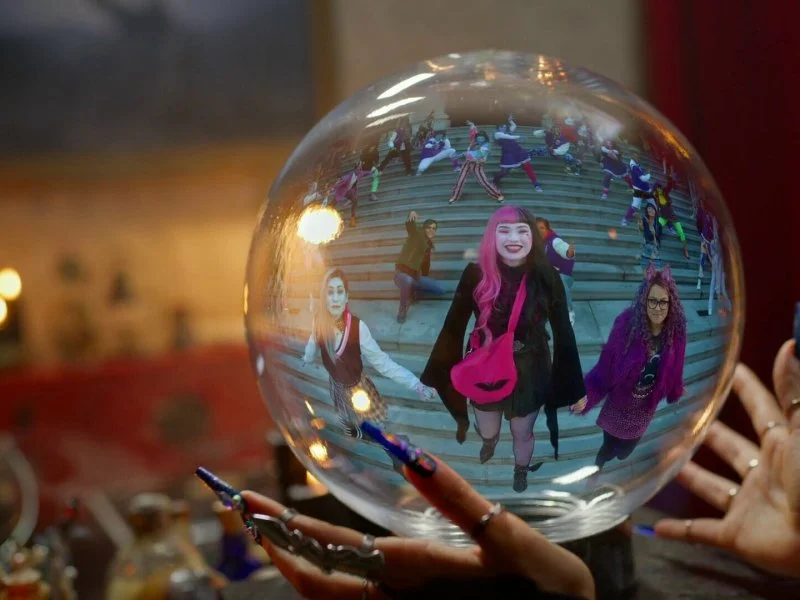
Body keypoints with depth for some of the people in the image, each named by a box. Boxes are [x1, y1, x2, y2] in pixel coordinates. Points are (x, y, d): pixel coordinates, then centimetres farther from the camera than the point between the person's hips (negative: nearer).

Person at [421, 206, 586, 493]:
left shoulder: (547, 277, -19)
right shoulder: (476, 274, -18)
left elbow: (563, 334, -11)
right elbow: (453, 327, -10)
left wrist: (574, 387, -6)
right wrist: (436, 378, -5)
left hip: (529, 372, -1)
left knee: (523, 434, 22)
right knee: (486, 433, 24)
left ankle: (521, 471, 57)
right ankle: (490, 441, 64)